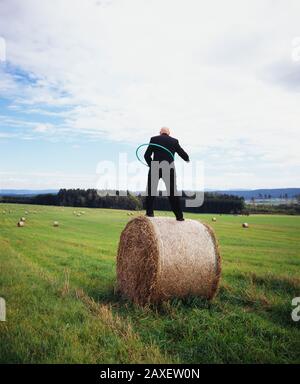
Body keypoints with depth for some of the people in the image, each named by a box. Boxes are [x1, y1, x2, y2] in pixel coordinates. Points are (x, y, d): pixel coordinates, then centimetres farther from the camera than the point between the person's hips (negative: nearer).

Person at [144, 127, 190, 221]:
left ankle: (149, 212, 9)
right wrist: (187, 159, 35)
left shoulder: (154, 139, 6)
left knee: (151, 190, 11)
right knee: (173, 192, 7)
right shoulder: (174, 141, 9)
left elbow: (147, 155, 3)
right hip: (170, 169, 1)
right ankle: (179, 216, 7)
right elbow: (183, 154, 13)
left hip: (155, 168, -1)